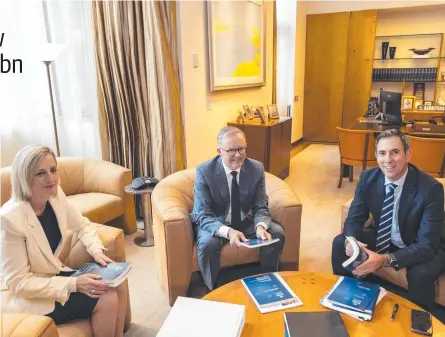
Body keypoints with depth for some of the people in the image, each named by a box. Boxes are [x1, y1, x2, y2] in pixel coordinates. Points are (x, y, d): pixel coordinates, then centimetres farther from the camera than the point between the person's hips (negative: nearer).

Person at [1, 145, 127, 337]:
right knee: (106, 299, -17)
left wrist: (97, 251, -9)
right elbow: (18, 282, -25)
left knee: (118, 284, -3)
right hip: (22, 296, -7)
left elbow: (82, 225, 9)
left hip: (54, 274, 7)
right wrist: (73, 284, -28)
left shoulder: (55, 194, -8)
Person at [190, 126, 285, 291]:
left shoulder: (256, 168, -11)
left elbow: (261, 207, -7)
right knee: (208, 244, -33)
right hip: (215, 223, -3)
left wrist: (260, 226, -31)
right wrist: (227, 232, -43)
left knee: (277, 233, -16)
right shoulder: (204, 171, -21)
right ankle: (213, 291, -6)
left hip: (245, 221, 4)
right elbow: (203, 215, -24)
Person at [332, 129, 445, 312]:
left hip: (423, 247, -4)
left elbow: (426, 244, -30)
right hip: (384, 239, 4)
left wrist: (386, 260, -44)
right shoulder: (368, 177, -14)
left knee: (420, 273, -34)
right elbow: (354, 219, -8)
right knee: (340, 243, -13)